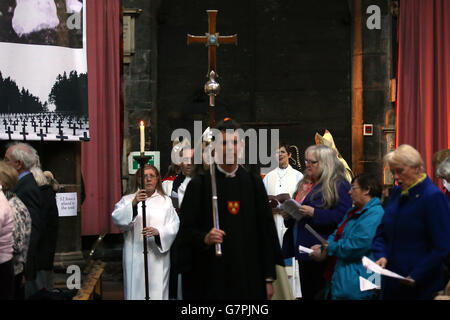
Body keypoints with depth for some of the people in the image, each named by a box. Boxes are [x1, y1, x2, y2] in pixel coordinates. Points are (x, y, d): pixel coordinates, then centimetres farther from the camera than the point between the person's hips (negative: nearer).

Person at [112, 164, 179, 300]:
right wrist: (133, 204, -26)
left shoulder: (165, 201, 11)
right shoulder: (128, 200, 8)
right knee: (136, 290, -2)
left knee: (157, 291, -1)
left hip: (158, 256, 1)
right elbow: (117, 219, -10)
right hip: (135, 257, -1)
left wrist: (158, 232, -19)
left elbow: (174, 225, 1)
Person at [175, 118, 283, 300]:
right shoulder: (199, 185, 1)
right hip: (211, 278, -2)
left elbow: (267, 232, 9)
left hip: (249, 277, 3)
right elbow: (186, 231, -2)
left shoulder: (254, 184, 9)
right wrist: (204, 238, -24)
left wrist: (269, 278, 5)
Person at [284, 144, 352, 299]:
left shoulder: (339, 185, -7)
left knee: (321, 295, -4)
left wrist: (314, 213, -22)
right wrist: (289, 217, 7)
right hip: (304, 252, 8)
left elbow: (341, 216, -19)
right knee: (307, 294, 12)